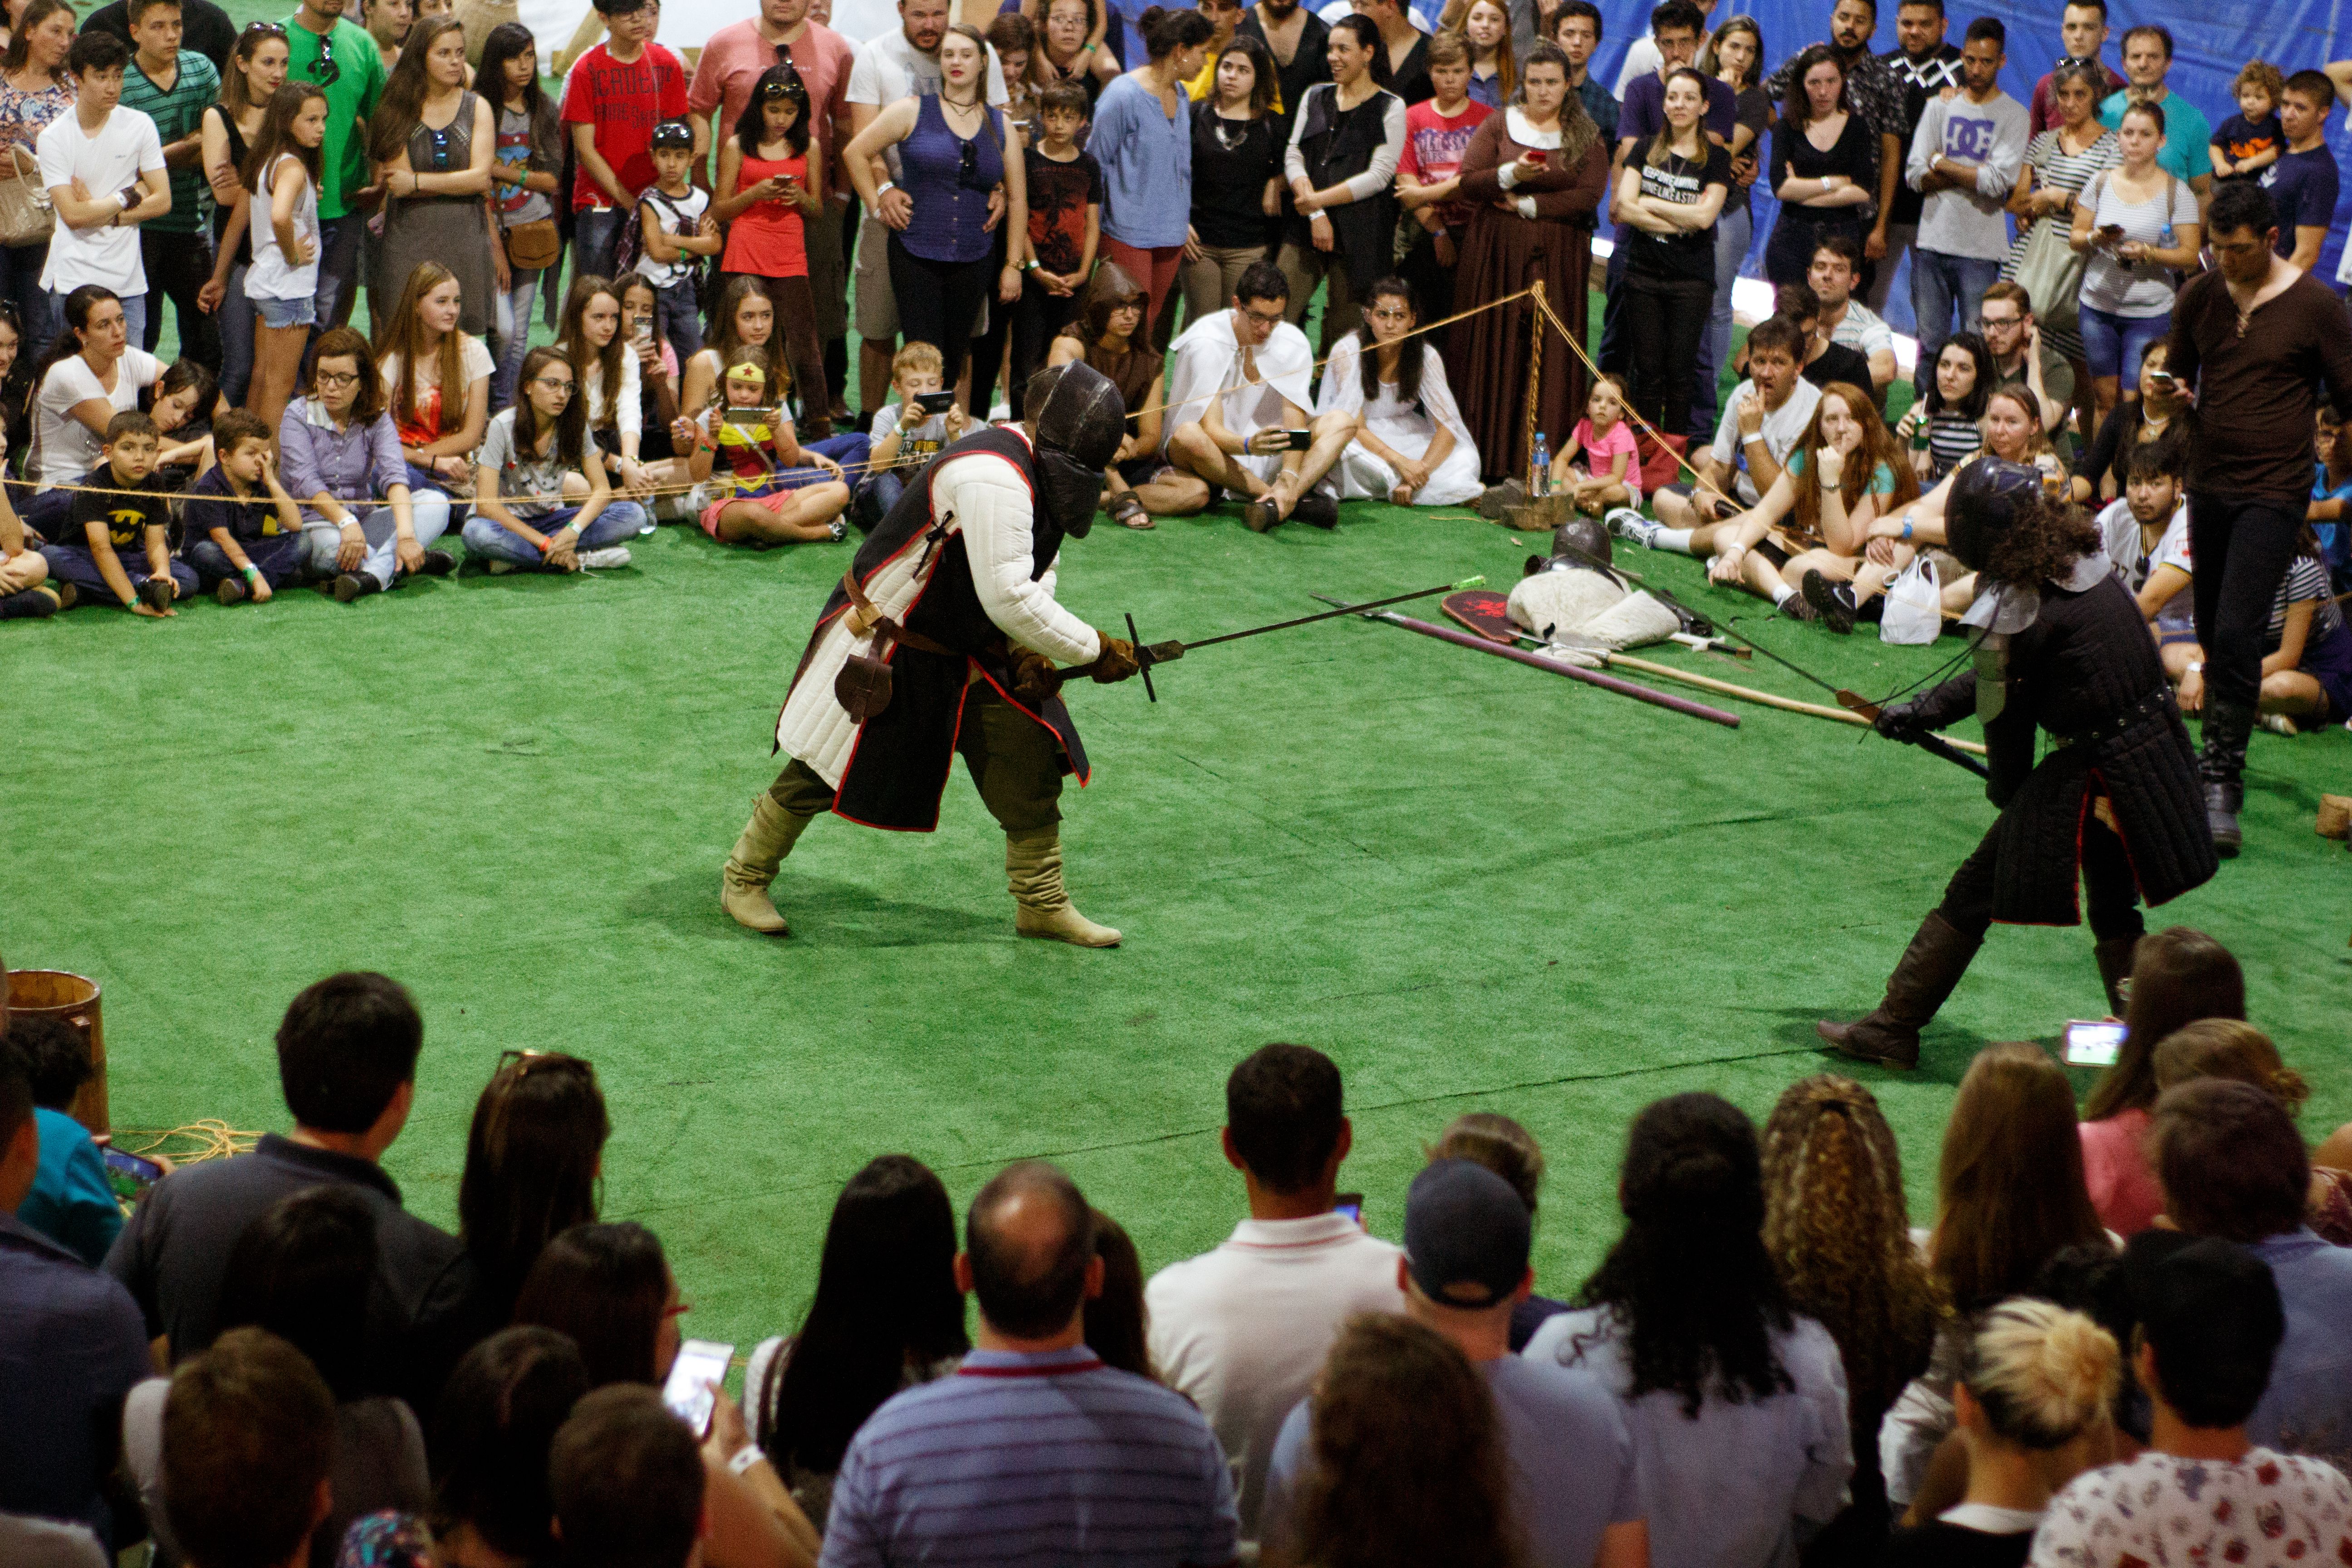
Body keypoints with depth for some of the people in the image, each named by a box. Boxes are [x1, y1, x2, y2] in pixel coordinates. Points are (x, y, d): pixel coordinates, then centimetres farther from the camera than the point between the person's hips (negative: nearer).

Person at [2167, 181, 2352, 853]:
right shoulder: (2199, 297, 4)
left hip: (2274, 491, -5)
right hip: (2209, 486, 5)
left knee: (2236, 634, -15)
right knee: (2212, 632, 14)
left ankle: (2223, 784, -14)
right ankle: (2218, 751, 31)